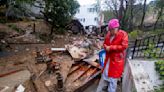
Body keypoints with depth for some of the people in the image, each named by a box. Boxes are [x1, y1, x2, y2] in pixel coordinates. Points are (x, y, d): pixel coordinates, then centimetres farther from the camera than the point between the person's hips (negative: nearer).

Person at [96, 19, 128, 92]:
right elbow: (105, 43, 13)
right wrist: (106, 47, -11)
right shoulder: (108, 34, 3)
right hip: (108, 58, 6)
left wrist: (111, 47, -23)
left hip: (117, 59, -6)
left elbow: (124, 46, -22)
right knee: (105, 73, 20)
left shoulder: (123, 34, -15)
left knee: (113, 75, 6)